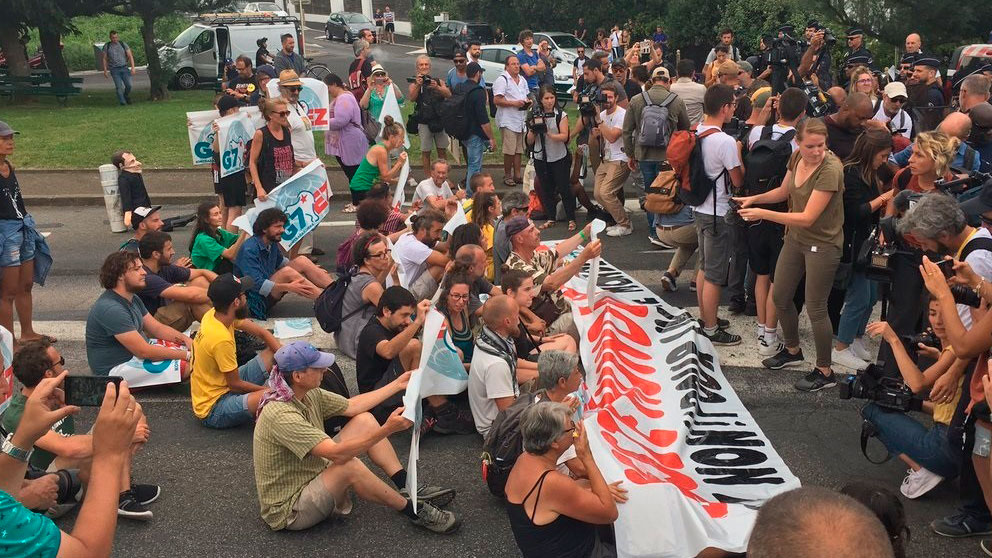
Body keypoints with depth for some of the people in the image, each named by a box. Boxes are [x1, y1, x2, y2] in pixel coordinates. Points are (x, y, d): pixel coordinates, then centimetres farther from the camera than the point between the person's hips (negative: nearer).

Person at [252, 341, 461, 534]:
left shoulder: (309, 394, -3)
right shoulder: (280, 415, -31)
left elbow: (353, 406, 9)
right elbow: (337, 453, -37)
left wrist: (398, 384, 10)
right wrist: (387, 430, -42)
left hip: (313, 477, 10)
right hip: (289, 511, -10)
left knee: (364, 421, 2)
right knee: (349, 466, -35)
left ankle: (409, 489, 0)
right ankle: (412, 510, -14)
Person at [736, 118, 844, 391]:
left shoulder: (830, 169, -26)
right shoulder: (797, 158, -3)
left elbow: (807, 218, -28)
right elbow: (783, 192, 15)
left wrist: (763, 213, -29)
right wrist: (753, 199, -1)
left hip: (822, 244, -8)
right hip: (795, 238, 8)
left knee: (815, 308, 1)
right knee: (780, 297, 16)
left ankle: (824, 371, 19)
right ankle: (792, 350, 40)